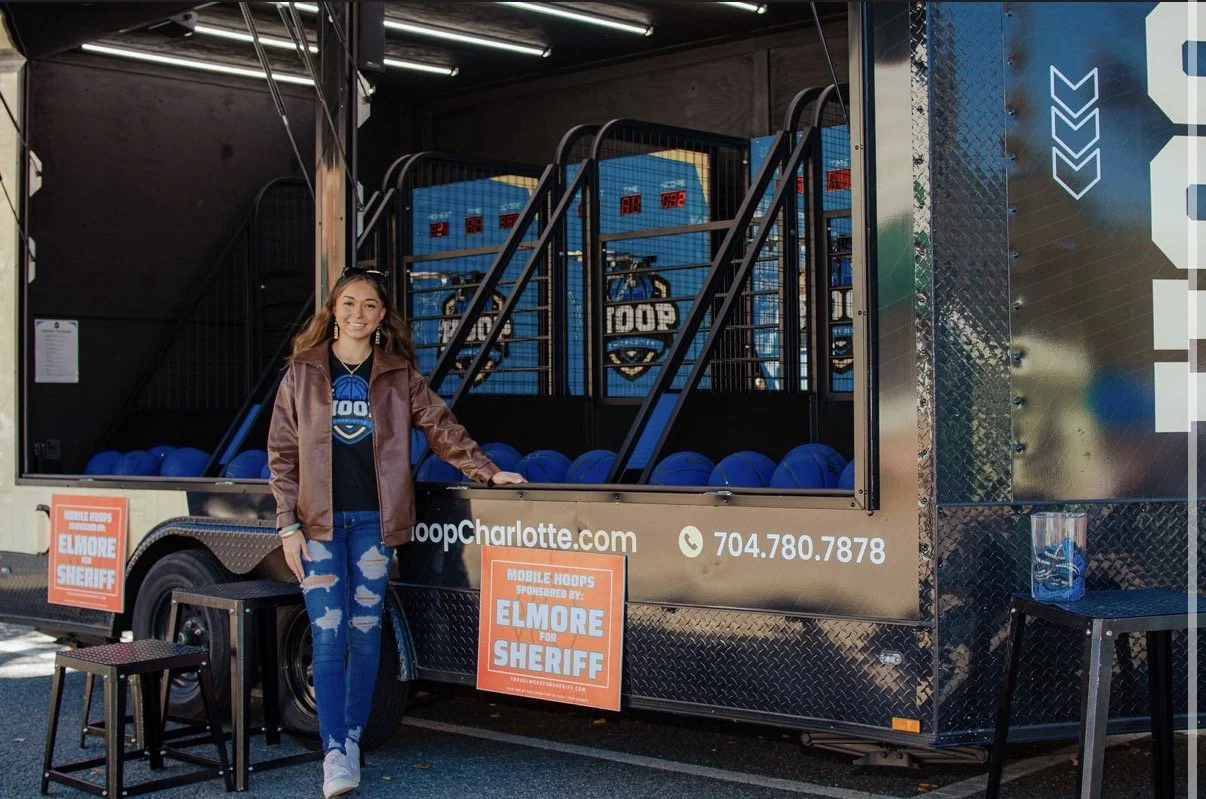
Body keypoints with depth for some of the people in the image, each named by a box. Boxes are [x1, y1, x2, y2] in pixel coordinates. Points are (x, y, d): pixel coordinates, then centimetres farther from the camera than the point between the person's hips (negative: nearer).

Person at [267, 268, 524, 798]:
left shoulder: (398, 374, 7)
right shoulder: (303, 372, 4)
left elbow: (440, 426, 12)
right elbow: (282, 452, 3)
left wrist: (486, 471, 5)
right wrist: (289, 525, -3)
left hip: (374, 520, 1)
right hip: (320, 521, -1)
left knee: (365, 633, 4)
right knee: (328, 634, -7)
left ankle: (351, 740, 16)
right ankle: (335, 753, -7)